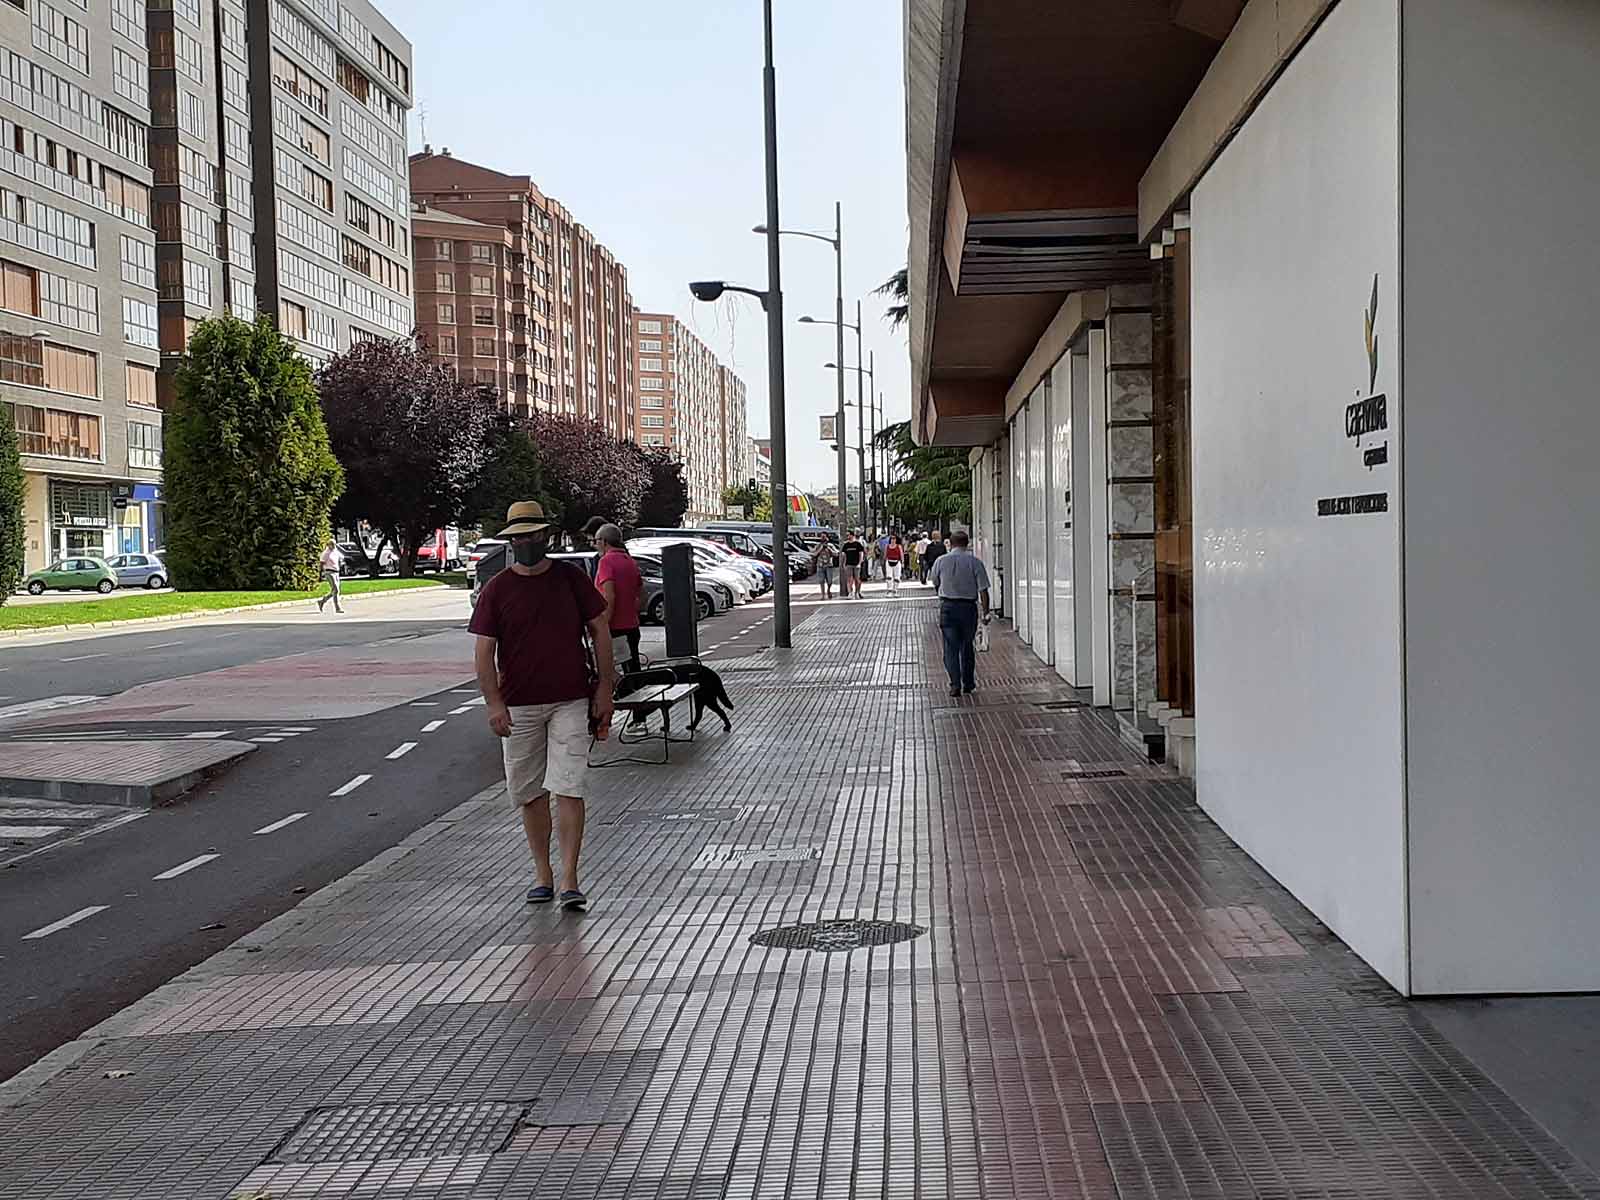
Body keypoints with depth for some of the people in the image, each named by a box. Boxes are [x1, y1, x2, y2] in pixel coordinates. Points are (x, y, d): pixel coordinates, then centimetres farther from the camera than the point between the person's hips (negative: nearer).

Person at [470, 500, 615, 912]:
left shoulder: (571, 578, 3)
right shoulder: (496, 590, 1)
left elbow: (600, 631, 8)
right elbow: (483, 651, -1)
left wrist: (604, 688, 1)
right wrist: (494, 704, -12)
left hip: (571, 701, -1)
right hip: (518, 707, 1)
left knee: (568, 789, -8)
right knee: (529, 793, 9)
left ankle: (570, 880, -7)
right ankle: (542, 874, 22)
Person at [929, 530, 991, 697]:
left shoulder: (940, 561, -1)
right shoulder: (975, 562, -5)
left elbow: (935, 584, 16)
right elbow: (983, 590, -9)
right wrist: (986, 612, -1)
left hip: (947, 607, 0)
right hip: (969, 607, 0)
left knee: (951, 647, 3)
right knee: (967, 646, 15)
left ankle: (955, 684, -8)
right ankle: (969, 684, 21)